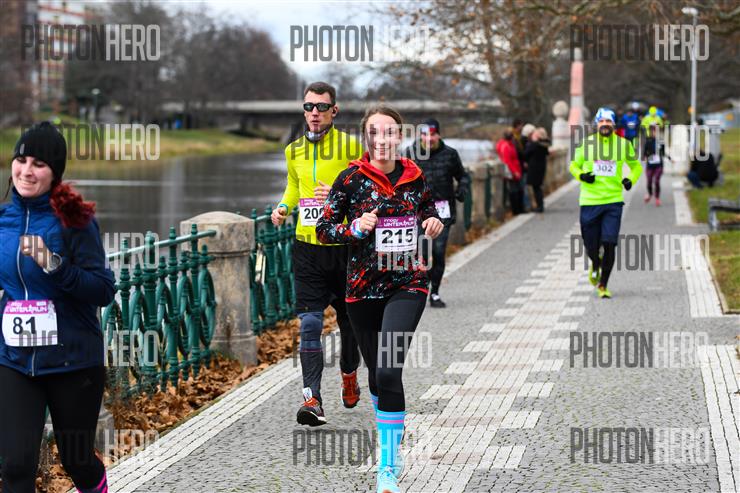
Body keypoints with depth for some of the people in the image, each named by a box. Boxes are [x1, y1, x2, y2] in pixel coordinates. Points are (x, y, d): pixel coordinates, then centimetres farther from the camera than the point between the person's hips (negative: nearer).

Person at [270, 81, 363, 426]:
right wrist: (283, 207, 7)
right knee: (309, 323, -9)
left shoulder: (350, 146, -6)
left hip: (344, 246, -2)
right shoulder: (294, 151, 8)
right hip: (307, 247, 2)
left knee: (348, 320, 14)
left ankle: (349, 376, 40)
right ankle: (313, 400, -13)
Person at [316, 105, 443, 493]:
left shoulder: (414, 177, 1)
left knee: (388, 371, -16)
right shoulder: (352, 178, -5)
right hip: (363, 286, 1)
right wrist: (356, 229, -20)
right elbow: (324, 229, -2)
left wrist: (434, 223, -4)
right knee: (376, 370, 12)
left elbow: (428, 209, 19)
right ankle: (389, 435, 40)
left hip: (407, 284, -1)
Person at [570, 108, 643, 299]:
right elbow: (574, 164, 13)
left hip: (613, 202, 0)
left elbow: (636, 166, 18)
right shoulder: (587, 143, 1)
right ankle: (595, 265, 43)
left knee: (609, 244, -11)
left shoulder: (623, 144, 3)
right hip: (589, 202, 0)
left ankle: (603, 285, 2)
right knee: (591, 246, 6)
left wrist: (630, 179, -3)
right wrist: (581, 175, -9)